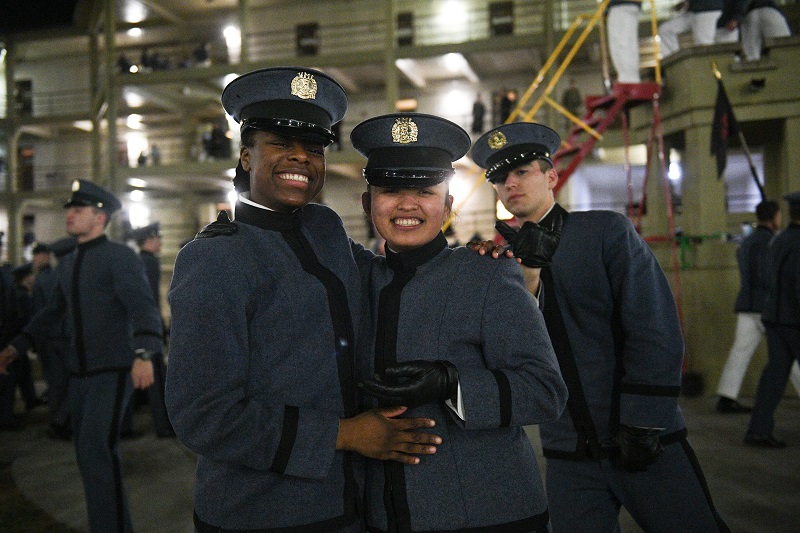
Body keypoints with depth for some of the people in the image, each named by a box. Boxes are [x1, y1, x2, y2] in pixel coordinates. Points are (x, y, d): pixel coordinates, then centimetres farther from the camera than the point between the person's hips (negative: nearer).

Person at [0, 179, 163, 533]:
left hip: (113, 371, -8)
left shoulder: (121, 256, -12)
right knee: (90, 453, 11)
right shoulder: (68, 264, 13)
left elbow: (143, 309, -25)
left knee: (97, 448, -19)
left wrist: (143, 355, -41)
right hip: (80, 372, 8)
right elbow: (52, 312, 26)